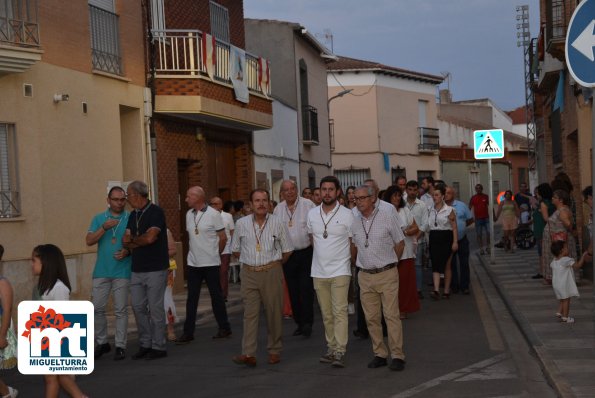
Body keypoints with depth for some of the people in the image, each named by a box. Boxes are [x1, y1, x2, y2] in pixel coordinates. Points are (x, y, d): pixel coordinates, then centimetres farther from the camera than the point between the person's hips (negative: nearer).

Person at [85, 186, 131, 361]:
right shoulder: (99, 218, 7)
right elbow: (89, 241, -2)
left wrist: (128, 251, -18)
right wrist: (104, 228, -16)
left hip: (122, 272, -2)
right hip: (101, 272, 2)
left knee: (121, 310, 1)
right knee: (97, 308, 5)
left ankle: (120, 346, 8)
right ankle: (102, 342, 20)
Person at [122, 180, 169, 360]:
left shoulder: (156, 212, -10)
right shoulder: (133, 215, 13)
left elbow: (150, 237, -20)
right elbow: (126, 241, 7)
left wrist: (133, 240, -2)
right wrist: (141, 241, -13)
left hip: (155, 269, -7)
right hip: (137, 269, 7)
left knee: (155, 308, -2)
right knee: (138, 307, 8)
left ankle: (158, 347, 6)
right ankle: (145, 344, 18)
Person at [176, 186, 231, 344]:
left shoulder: (213, 214, -10)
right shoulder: (189, 214, 6)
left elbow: (223, 238, -5)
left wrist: (215, 254, 6)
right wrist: (195, 253, 12)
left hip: (211, 264, -5)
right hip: (193, 263, 5)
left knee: (216, 296, 5)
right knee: (191, 298, 6)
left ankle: (224, 328, 16)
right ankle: (188, 332, 10)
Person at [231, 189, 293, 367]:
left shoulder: (277, 223, 0)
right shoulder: (241, 223, 3)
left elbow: (287, 250, 8)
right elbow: (235, 249, 14)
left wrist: (274, 264, 11)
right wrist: (252, 261, 12)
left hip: (272, 272, -1)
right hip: (249, 273, 1)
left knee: (274, 312, 4)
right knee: (250, 313, -5)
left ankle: (274, 351, 15)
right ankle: (248, 354, -9)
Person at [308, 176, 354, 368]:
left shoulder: (347, 214, -7)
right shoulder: (312, 214, 5)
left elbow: (353, 242, 1)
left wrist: (346, 259, 3)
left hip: (340, 271, -4)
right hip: (319, 271, 4)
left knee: (339, 312, -9)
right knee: (326, 314, 11)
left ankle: (340, 352, -11)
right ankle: (331, 348, 20)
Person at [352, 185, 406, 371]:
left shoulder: (386, 216, -4)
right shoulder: (354, 221, 5)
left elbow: (400, 243, 4)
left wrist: (389, 263, 9)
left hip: (387, 274, -4)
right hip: (365, 276, 4)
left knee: (391, 315, -6)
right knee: (371, 317, 6)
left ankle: (397, 355, -3)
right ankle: (379, 354, 15)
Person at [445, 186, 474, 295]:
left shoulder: (462, 205, -1)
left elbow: (470, 219, 8)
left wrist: (461, 227, 5)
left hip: (462, 239, 1)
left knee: (464, 263, 4)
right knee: (451, 264, 7)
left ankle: (464, 286, 12)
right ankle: (454, 286, 17)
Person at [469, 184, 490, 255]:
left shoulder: (486, 197, 4)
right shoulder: (473, 198, 2)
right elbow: (470, 208, 4)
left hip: (486, 218, 1)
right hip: (478, 219, -1)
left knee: (489, 233, -5)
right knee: (479, 234, 2)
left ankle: (488, 247, 11)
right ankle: (481, 249, 10)